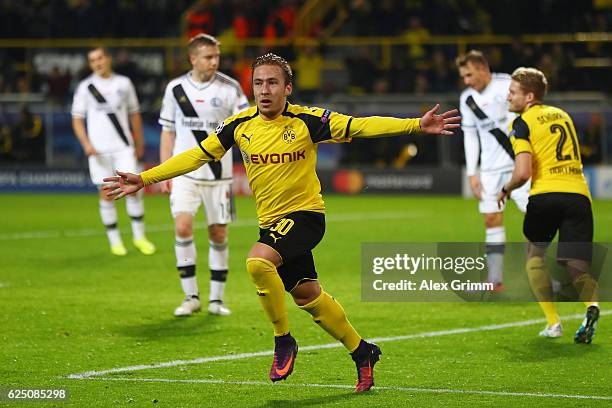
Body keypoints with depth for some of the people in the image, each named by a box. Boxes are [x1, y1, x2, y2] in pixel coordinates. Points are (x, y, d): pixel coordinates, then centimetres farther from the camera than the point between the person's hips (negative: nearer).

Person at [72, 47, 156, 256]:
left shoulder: (123, 83, 7)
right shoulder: (85, 87, 2)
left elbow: (134, 114, 14)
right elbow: (77, 119, 4)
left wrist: (139, 143, 13)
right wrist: (86, 144, -9)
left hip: (124, 146, 1)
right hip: (99, 150, -1)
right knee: (106, 193, 0)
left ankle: (139, 237, 6)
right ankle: (114, 241, 9)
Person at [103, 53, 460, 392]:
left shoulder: (307, 121, -12)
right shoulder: (240, 126, 0)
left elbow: (359, 127, -14)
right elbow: (197, 156, 6)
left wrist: (417, 125, -23)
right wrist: (143, 179, 2)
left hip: (305, 214, -6)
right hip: (271, 221, 6)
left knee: (258, 262, -30)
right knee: (307, 296, 14)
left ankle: (284, 341, -11)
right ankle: (362, 352, 34)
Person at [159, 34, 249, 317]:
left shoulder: (229, 88, -2)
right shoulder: (175, 88, 4)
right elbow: (168, 131, 10)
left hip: (218, 174, 0)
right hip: (185, 173, 0)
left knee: (219, 235, 4)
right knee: (183, 227, -15)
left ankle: (216, 299, 16)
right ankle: (191, 297, -5)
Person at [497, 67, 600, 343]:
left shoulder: (522, 123, 2)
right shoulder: (562, 115, 22)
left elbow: (523, 173, -9)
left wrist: (506, 190, 11)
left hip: (546, 193, -4)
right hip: (579, 193, 4)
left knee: (534, 253, 20)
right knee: (576, 268, 6)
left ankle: (553, 322, 9)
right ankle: (591, 303, -28)